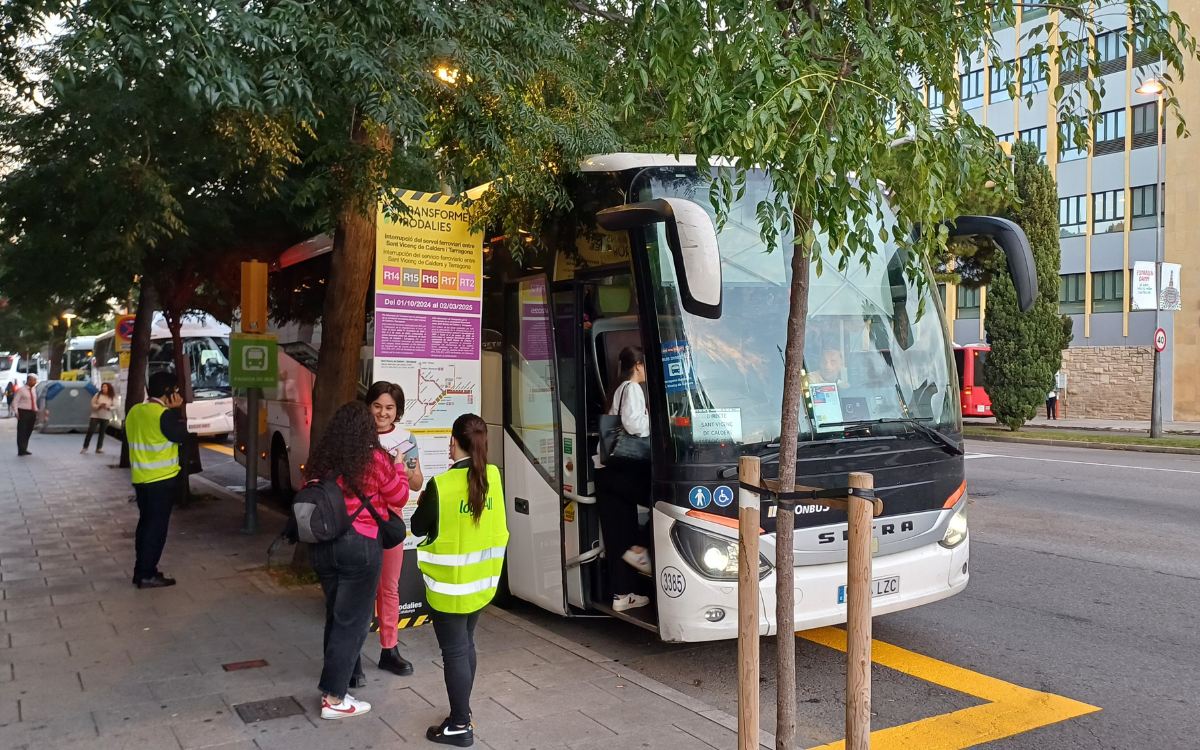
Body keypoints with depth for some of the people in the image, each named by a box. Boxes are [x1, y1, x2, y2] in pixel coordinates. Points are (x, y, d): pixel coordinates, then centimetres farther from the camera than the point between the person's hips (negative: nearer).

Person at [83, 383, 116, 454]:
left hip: (106, 417, 1)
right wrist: (98, 406, -21)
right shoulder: (98, 394, -5)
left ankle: (99, 448, 17)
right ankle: (85, 447, 9)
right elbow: (92, 404, -3)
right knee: (90, 431, -3)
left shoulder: (112, 397, -3)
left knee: (102, 432, 7)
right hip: (95, 416, -1)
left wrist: (108, 408, -22)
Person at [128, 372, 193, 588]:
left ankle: (141, 570, 23)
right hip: (162, 479, -8)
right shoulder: (164, 414, -18)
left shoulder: (134, 411, 8)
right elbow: (180, 435, -13)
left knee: (146, 523, 17)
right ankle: (147, 575, -1)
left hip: (141, 479, 8)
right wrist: (176, 411, -6)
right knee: (157, 526, -3)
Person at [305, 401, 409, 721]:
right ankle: (334, 698, 3)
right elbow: (399, 498, 1)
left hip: (321, 546, 6)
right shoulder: (376, 461, -11)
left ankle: (348, 673, 35)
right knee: (353, 620, 2)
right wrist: (397, 470, 18)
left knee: (336, 614, 20)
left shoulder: (319, 461, 2)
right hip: (360, 545, -5)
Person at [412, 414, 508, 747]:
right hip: (481, 577, 6)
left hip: (451, 582, -6)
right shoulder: (492, 477, -3)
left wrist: (425, 501, 8)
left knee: (454, 651, 5)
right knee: (466, 644, 21)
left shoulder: (442, 485, -21)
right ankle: (462, 713, 33)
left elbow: (418, 527, -9)